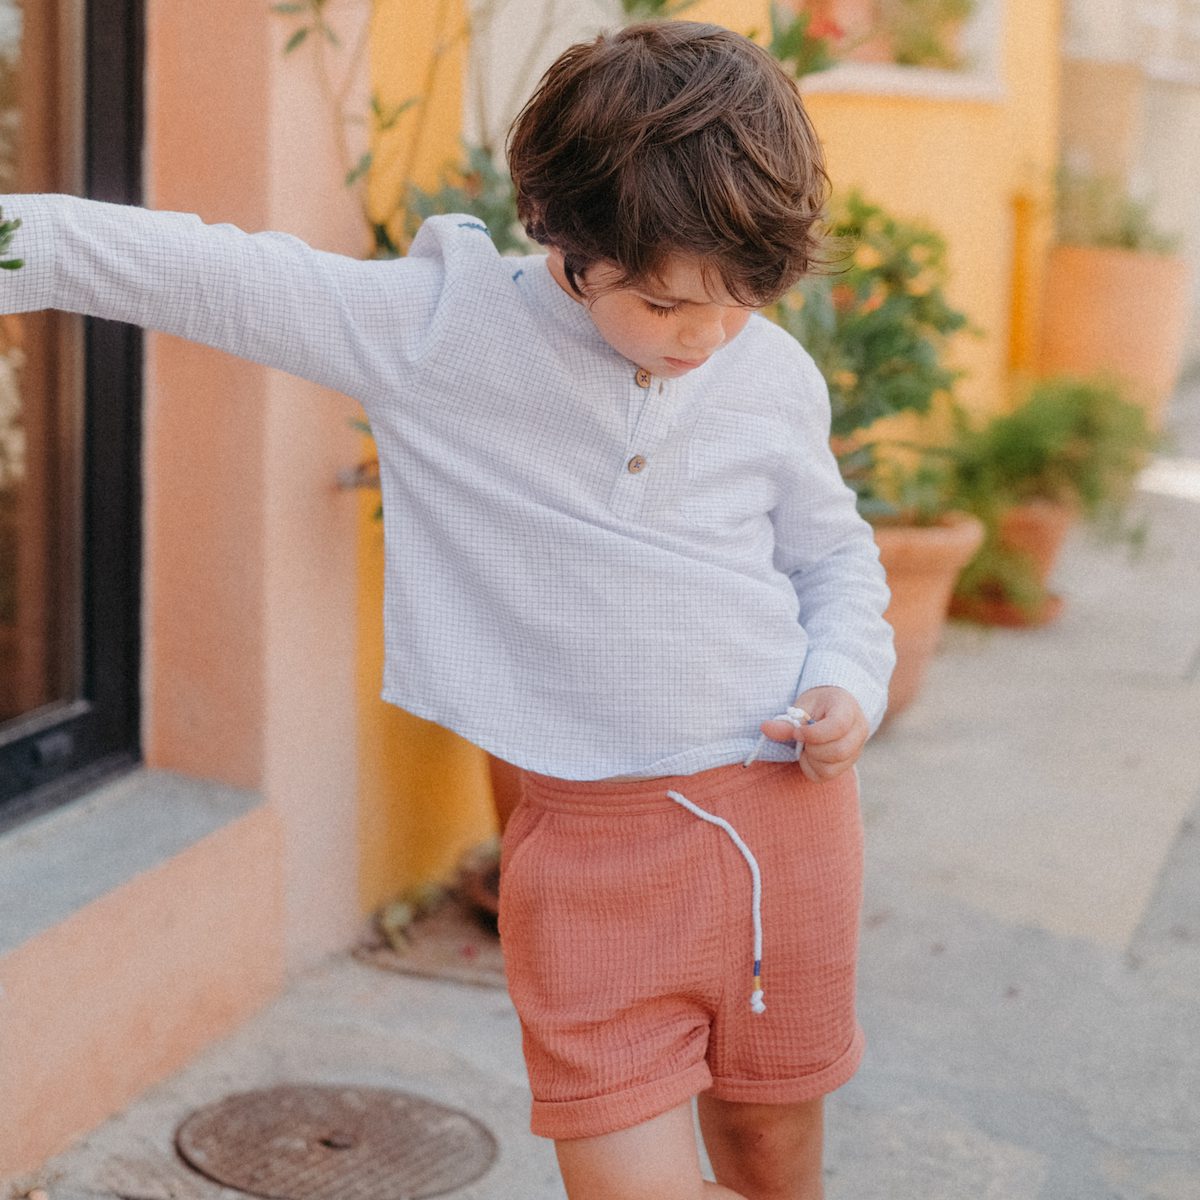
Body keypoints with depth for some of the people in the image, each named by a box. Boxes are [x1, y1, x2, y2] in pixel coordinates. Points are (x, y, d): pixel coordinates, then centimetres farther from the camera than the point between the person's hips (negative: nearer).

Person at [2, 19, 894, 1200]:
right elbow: (210, 274, -7)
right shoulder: (436, 329, -8)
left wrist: (850, 680, 1)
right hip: (594, 839, -2)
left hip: (786, 812, 3)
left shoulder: (775, 377, 2)